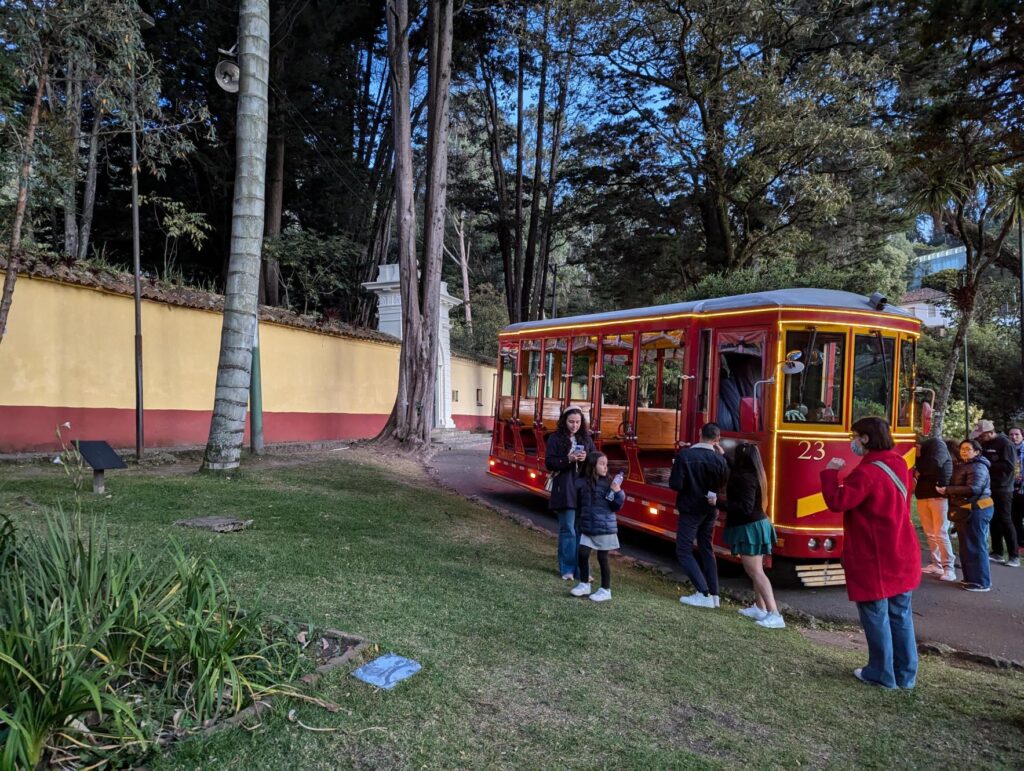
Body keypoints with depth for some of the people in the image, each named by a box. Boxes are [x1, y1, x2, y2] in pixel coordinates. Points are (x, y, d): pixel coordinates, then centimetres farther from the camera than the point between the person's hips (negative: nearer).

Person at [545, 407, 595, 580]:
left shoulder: (586, 438, 10)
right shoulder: (555, 438, -1)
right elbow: (549, 462, -6)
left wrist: (586, 459, -10)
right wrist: (568, 459, -19)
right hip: (564, 489, -3)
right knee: (567, 530, 0)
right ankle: (567, 569, 10)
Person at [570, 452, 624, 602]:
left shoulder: (608, 484, -8)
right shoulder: (581, 483, -2)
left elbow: (616, 507, -8)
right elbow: (578, 505, 7)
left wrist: (617, 492, -22)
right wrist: (579, 522, 5)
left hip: (605, 527, -3)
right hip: (587, 527, 3)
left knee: (602, 558, 4)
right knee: (583, 554, 3)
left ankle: (606, 590, 16)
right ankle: (584, 584, 22)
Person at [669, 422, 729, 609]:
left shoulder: (685, 455, -18)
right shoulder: (719, 458, -6)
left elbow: (675, 485, -19)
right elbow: (723, 483, 8)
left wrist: (676, 469, 2)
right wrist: (723, 456, 7)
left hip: (690, 510, -5)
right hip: (710, 510, 5)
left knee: (683, 551, 2)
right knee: (706, 550, 18)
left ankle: (703, 594, -6)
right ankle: (714, 594, 19)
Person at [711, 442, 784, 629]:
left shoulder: (745, 478, -23)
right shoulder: (752, 474, 6)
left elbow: (745, 508, -29)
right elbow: (734, 472, 29)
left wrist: (719, 503, -27)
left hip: (749, 529, -10)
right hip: (757, 525, 10)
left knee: (755, 572, -10)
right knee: (756, 570, 17)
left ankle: (775, 614, -13)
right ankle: (760, 608, 26)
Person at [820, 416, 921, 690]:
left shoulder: (867, 472, -21)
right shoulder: (898, 464, 7)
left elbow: (837, 501, -25)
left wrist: (829, 472, -14)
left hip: (875, 558, -8)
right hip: (901, 554, 8)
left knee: (876, 615, 4)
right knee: (900, 614, 15)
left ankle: (882, 674, 14)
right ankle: (905, 674, 23)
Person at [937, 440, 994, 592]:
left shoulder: (978, 467, -14)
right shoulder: (965, 466, 17)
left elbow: (972, 489, -26)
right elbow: (958, 485, 25)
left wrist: (947, 490, -23)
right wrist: (947, 489, 6)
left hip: (975, 511, -10)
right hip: (966, 511, 10)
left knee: (975, 547, -5)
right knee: (967, 546, 15)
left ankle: (981, 582, 1)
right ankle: (971, 577, 23)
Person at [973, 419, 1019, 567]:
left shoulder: (1005, 444, -11)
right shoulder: (984, 444, 10)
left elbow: (1010, 466, -19)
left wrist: (988, 464, -20)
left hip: (1002, 490, -7)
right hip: (989, 489, 7)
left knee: (1005, 522, -4)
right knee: (994, 521, 9)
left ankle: (1014, 556, 2)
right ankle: (997, 553, 16)